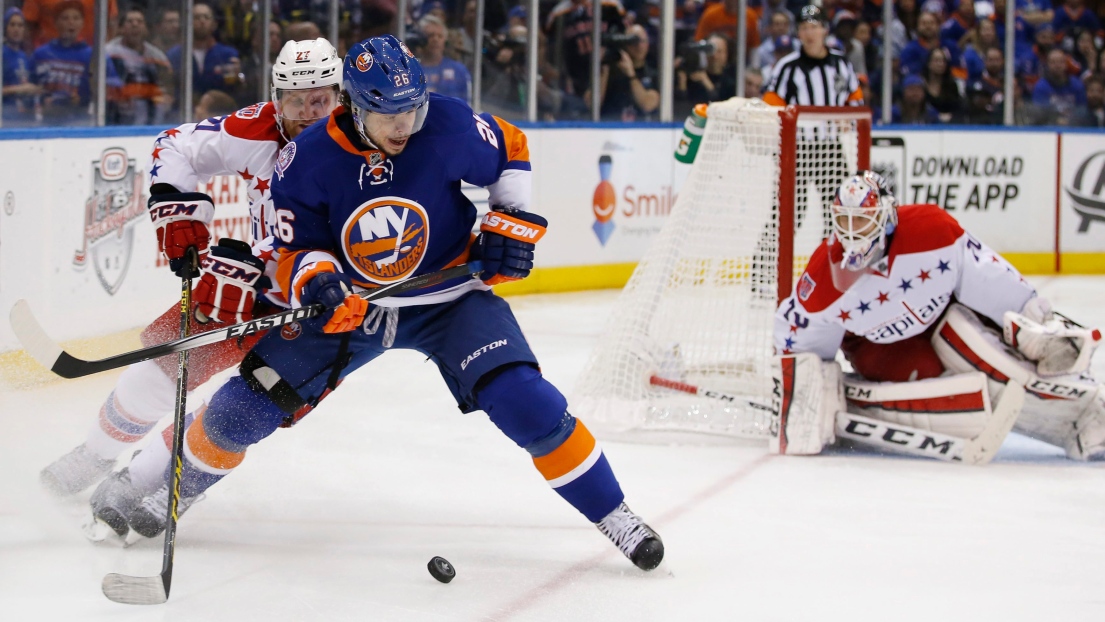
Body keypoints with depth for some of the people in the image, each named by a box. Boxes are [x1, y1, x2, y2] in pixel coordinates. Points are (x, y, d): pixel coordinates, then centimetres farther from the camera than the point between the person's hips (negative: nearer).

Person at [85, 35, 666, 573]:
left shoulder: (449, 126, -21)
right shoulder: (308, 159, -19)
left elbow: (510, 150, 0)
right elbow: (296, 248, -9)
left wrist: (513, 221, -8)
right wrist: (313, 280, -30)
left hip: (448, 296, -1)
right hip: (348, 304, 1)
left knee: (525, 402, -21)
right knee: (249, 404, -4)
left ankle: (612, 513, -4)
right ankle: (175, 487, 24)